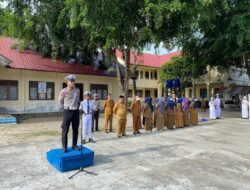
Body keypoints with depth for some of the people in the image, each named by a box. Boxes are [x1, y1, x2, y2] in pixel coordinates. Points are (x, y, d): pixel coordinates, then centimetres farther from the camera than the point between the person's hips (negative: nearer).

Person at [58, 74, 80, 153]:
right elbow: (60, 101, 5)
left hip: (76, 112, 4)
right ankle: (64, 147, 11)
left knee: (75, 130, 9)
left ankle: (74, 145, 21)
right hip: (67, 112, -4)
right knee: (65, 130, 1)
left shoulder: (77, 90, 4)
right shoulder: (63, 91, -8)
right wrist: (64, 109, 8)